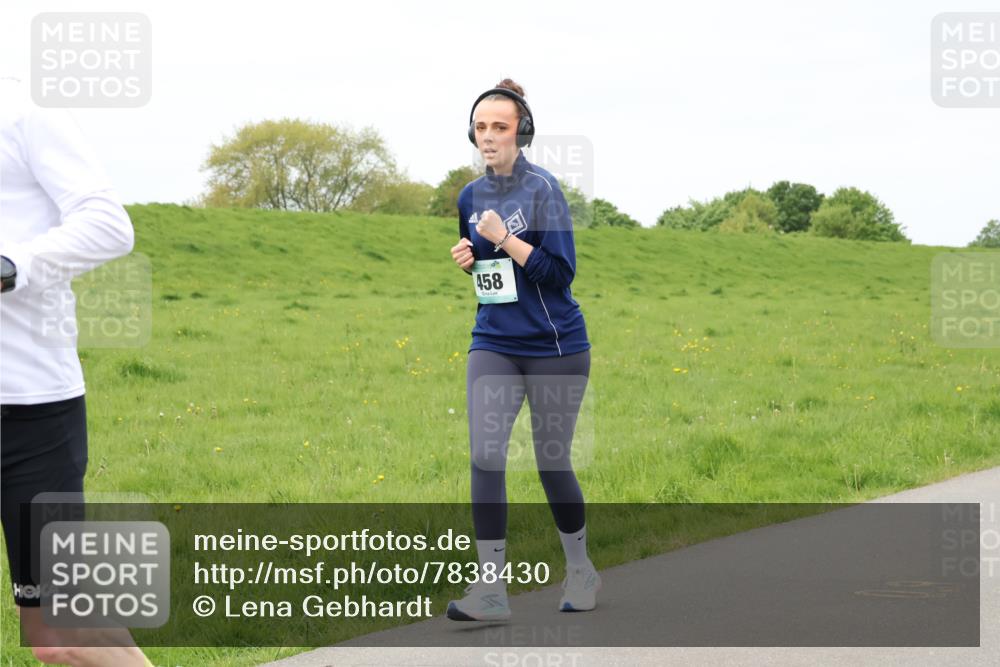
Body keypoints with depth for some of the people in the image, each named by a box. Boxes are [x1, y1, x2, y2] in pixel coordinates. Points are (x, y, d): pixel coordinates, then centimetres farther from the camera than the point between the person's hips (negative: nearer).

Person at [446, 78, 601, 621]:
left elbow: (559, 271, -15)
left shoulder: (542, 189, -10)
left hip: (554, 347, -4)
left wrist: (503, 239, -21)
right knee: (484, 458, -10)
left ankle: (581, 571, 28)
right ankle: (490, 588, -10)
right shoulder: (471, 197, 9)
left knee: (552, 462, 6)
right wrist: (467, 259, 2)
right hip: (493, 345, 5)